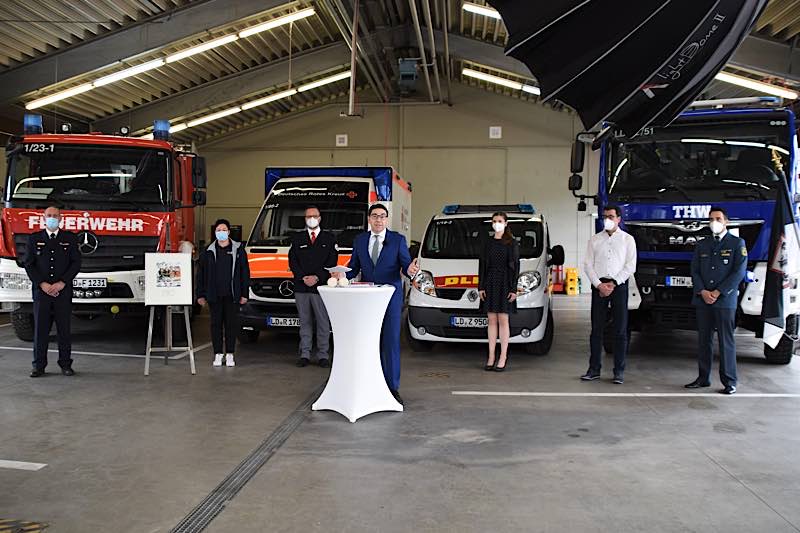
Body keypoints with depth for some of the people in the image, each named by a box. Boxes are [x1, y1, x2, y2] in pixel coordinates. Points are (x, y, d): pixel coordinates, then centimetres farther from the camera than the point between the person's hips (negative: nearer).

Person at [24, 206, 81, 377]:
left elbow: (76, 263, 2)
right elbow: (29, 264, 4)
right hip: (41, 291, 0)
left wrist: (61, 283, -9)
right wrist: (43, 284, -8)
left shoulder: (70, 238, 8)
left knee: (64, 329, 2)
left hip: (63, 292, 0)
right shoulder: (34, 239, 9)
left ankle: (66, 364, 8)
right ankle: (39, 366, 7)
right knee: (40, 329, 1)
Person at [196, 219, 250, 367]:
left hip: (232, 295, -1)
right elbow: (201, 274, 8)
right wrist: (200, 294, 2)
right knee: (216, 324, 5)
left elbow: (245, 273, 4)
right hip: (214, 295, 1)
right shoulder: (208, 252, 7)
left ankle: (229, 354, 11)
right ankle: (218, 354, 12)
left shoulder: (238, 250, 4)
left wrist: (244, 294, -2)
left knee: (231, 323, 3)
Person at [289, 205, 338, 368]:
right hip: (301, 287, 2)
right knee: (305, 322, 8)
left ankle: (322, 355, 7)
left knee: (323, 323, 0)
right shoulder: (297, 238, 13)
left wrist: (317, 277, -11)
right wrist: (303, 278, -9)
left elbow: (332, 262, -1)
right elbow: (293, 261, 5)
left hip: (321, 286, -2)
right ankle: (304, 354, 13)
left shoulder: (329, 238, 7)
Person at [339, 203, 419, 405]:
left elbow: (405, 263, -2)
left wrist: (410, 270, -25)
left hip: (391, 297, -3)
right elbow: (354, 266, 12)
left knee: (391, 342, -4)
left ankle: (392, 386, 3)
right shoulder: (359, 240, 12)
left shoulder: (398, 239, 3)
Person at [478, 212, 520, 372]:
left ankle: (503, 357, 3)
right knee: (492, 320, 5)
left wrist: (513, 288, -10)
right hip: (490, 283, 4)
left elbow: (515, 266, -3)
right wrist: (481, 286, 3)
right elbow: (482, 265, 10)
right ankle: (491, 357, 9)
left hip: (505, 284, -4)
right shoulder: (488, 243, 11)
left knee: (503, 320, -2)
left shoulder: (512, 243, 0)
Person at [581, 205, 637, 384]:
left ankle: (619, 371, 4)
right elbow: (588, 265, 5)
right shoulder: (594, 239, 11)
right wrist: (599, 285, -8)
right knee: (596, 329, 2)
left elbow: (630, 266, -1)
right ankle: (594, 369, 8)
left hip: (619, 286, -1)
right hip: (598, 285, 2)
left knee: (620, 330, -1)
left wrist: (613, 283, -11)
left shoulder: (627, 239, 6)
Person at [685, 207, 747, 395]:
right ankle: (703, 378, 13)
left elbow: (739, 272, -5)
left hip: (725, 301, -4)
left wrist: (718, 292, -11)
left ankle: (729, 382, 3)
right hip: (702, 300, 4)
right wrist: (702, 292, -7)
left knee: (726, 341, -3)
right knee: (703, 340, 7)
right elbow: (694, 271, 11)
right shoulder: (702, 245, 17)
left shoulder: (737, 243, 4)